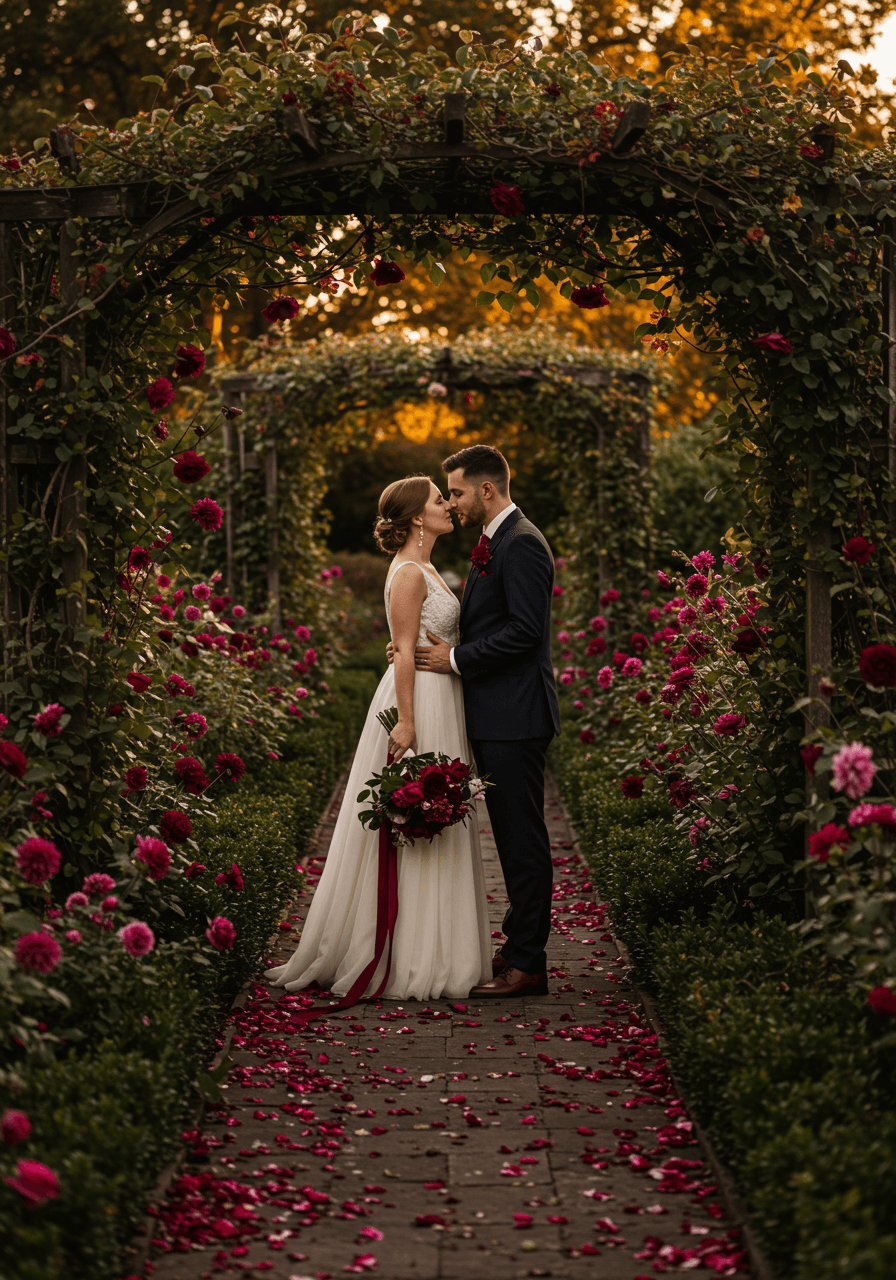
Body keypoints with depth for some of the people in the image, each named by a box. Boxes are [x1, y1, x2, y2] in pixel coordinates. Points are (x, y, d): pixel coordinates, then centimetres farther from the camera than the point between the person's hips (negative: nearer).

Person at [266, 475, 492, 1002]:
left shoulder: (424, 570, 17)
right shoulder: (409, 573, -13)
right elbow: (404, 652, -18)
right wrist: (406, 723, -22)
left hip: (439, 702, 10)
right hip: (419, 704, -10)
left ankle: (428, 953, 18)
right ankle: (408, 959, -1)